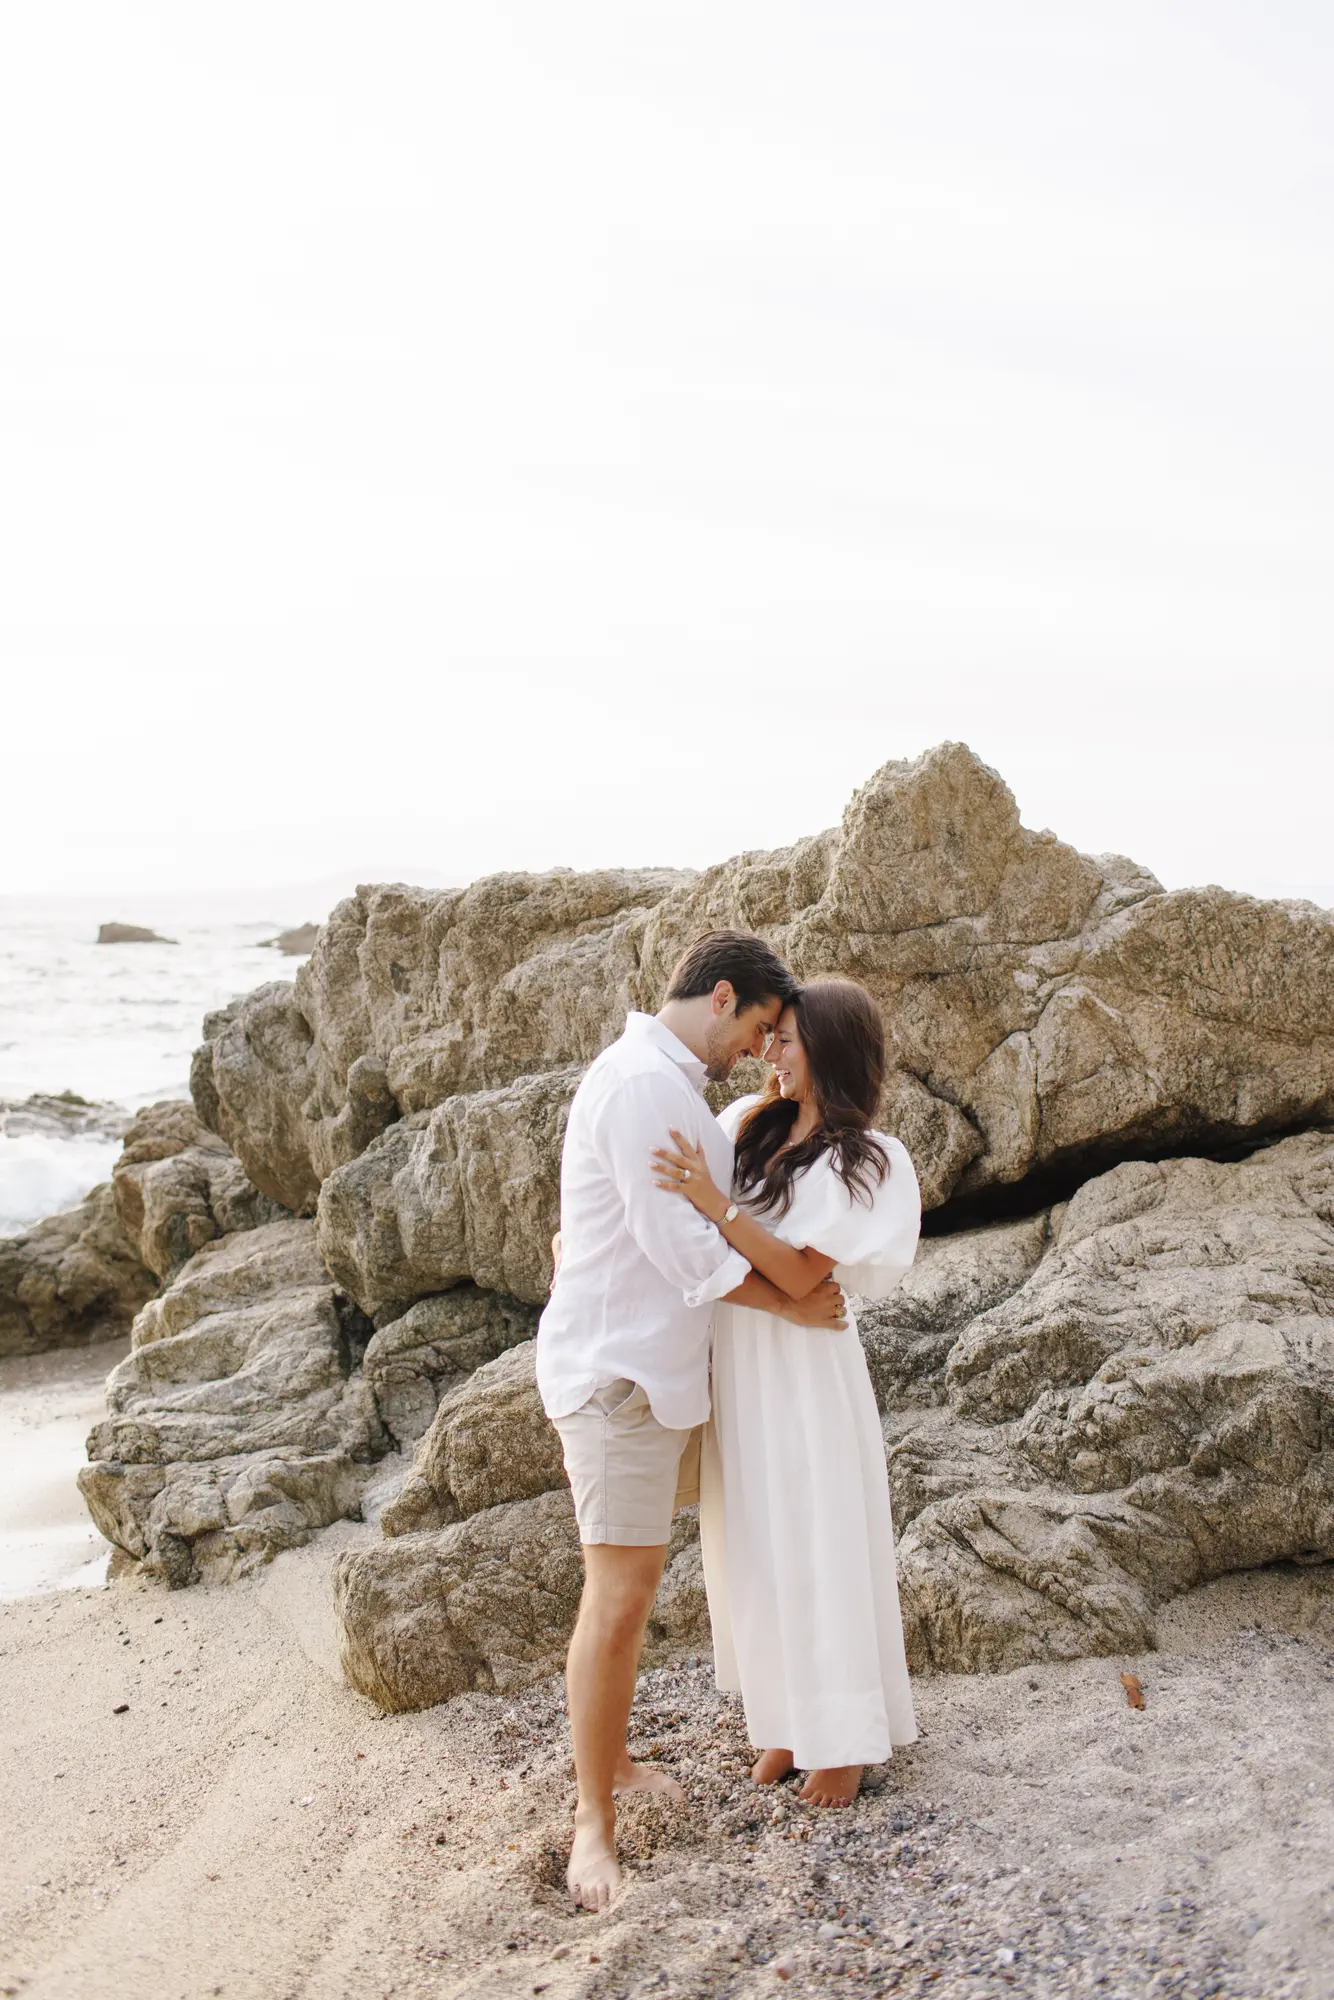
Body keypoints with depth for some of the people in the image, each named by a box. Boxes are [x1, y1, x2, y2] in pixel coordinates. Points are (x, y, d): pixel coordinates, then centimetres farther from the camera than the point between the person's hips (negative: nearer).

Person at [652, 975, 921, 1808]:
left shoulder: (866, 1163, -11)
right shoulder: (750, 1124, 4)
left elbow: (800, 1274, -19)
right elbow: (666, 1203, 16)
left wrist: (716, 1204, -27)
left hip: (801, 1370, -6)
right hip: (732, 1363, 6)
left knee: (819, 1550, 4)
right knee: (756, 1549, 14)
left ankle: (847, 1736, 21)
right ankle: (789, 1719, 30)